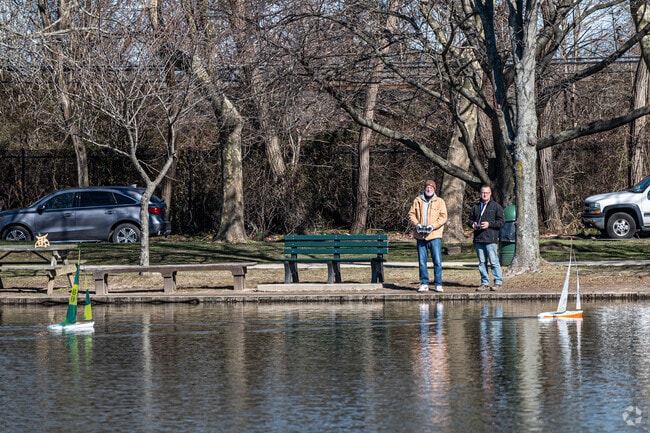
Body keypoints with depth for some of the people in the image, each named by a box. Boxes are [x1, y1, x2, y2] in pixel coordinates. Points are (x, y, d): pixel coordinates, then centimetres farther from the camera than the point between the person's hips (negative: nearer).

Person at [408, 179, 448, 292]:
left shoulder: (439, 202, 4)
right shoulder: (417, 201, 10)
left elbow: (443, 217, -2)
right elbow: (411, 214, 11)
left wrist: (432, 226, -13)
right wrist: (417, 224, -7)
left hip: (435, 236, -2)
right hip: (420, 236, 2)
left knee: (437, 261, -4)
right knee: (422, 261, 5)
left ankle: (438, 284, 3)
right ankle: (424, 284, 12)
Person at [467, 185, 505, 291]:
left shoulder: (496, 206, 2)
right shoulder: (476, 207, 16)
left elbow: (502, 221, -2)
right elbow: (470, 219, 25)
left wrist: (489, 224, -13)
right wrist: (472, 223, 1)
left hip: (490, 239, -5)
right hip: (478, 239, 5)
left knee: (494, 261, -7)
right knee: (482, 262, 8)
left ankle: (498, 282, -2)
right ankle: (485, 283, 13)